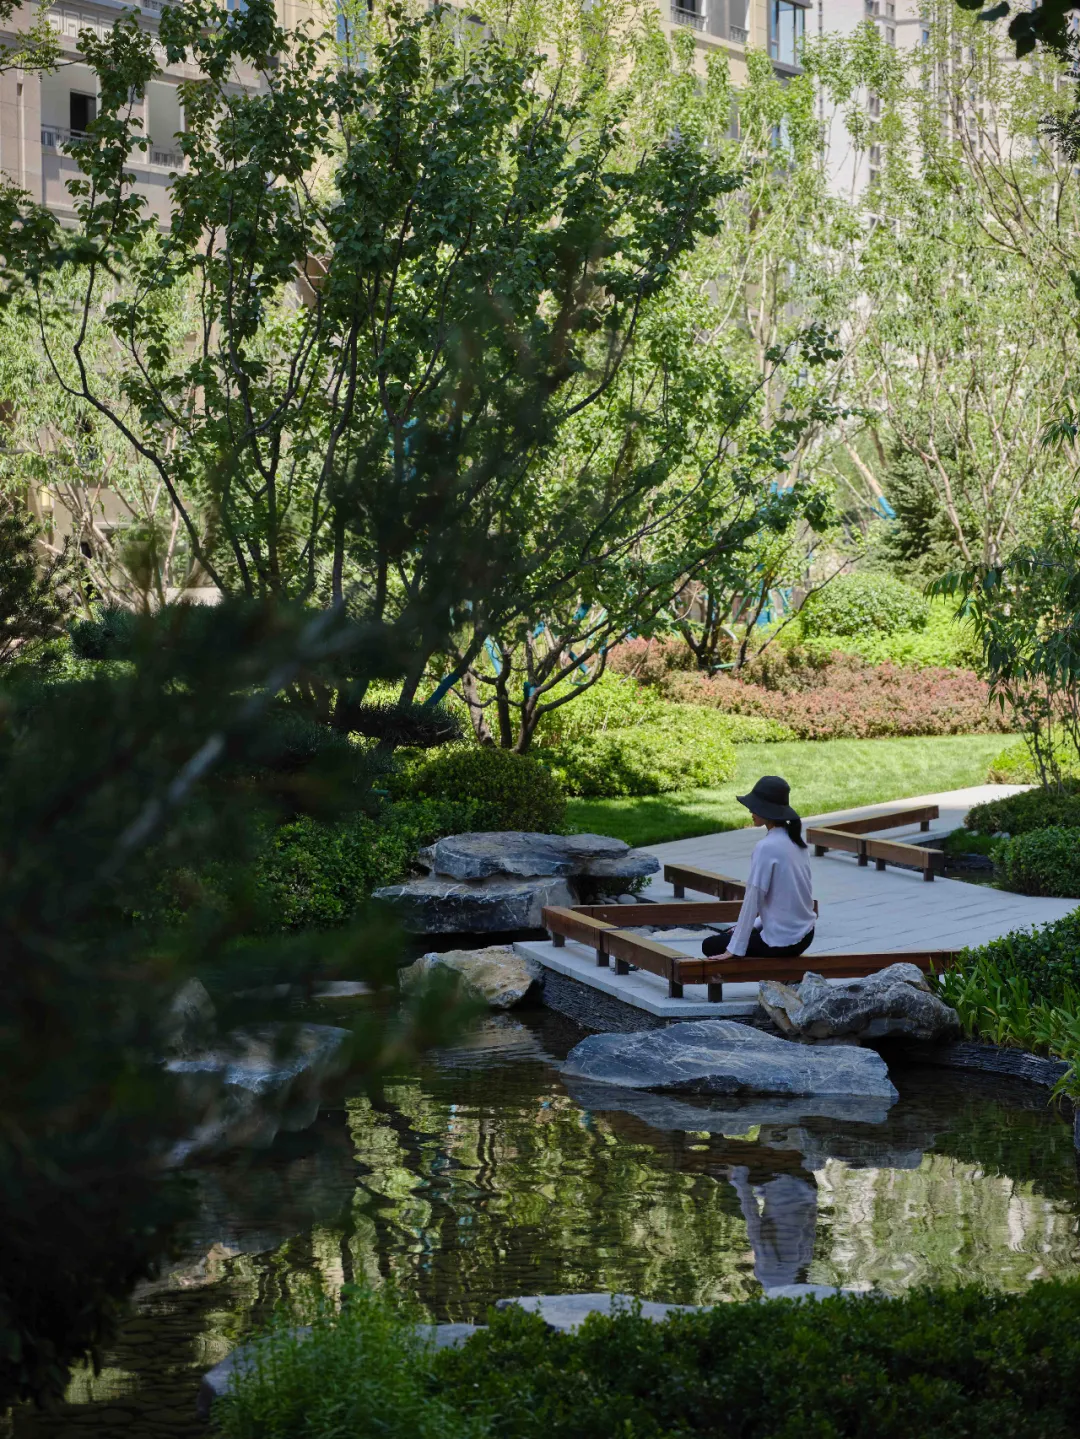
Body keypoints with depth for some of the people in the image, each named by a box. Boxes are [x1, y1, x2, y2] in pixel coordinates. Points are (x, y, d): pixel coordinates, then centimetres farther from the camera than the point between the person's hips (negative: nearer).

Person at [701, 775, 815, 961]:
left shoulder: (766, 847, -20)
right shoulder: (795, 840, 5)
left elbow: (752, 901, -18)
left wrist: (735, 949, -13)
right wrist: (755, 924, 17)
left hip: (782, 942, -8)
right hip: (804, 935, 8)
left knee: (710, 945, 13)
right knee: (725, 933, 27)